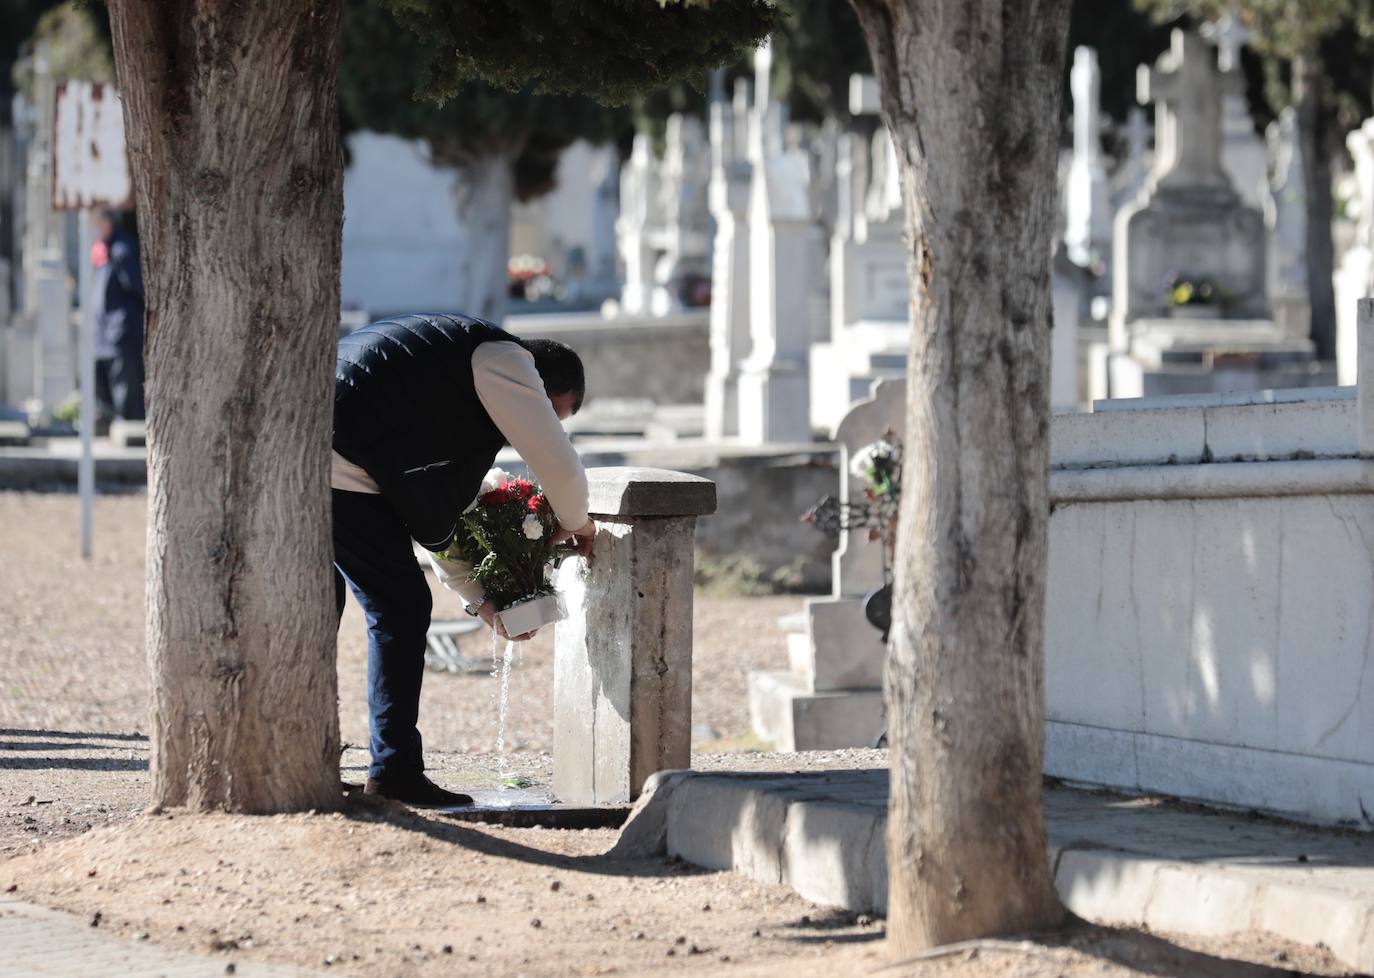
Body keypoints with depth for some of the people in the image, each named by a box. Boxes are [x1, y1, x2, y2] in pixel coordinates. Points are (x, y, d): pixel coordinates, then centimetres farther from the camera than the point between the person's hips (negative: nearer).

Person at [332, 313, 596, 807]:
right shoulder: (504, 360, 3)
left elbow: (428, 510, 34)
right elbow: (560, 467, 0)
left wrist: (480, 600, 34)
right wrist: (576, 524, 22)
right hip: (340, 471, -10)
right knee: (400, 608, -2)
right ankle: (394, 773, -2)